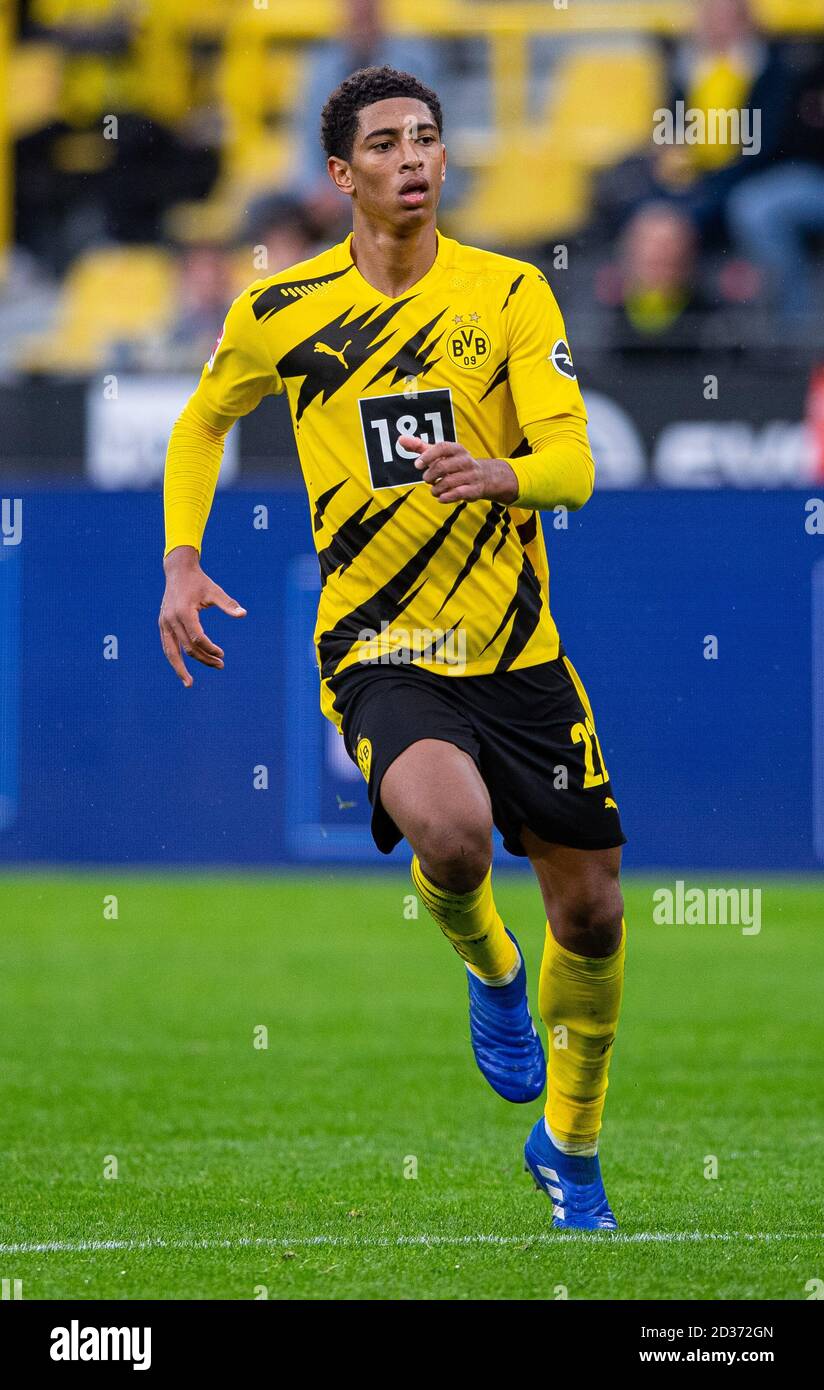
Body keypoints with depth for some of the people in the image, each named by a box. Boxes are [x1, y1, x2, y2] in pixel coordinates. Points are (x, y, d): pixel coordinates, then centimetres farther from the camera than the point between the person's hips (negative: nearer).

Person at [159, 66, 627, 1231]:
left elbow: (574, 464, -12)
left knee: (590, 905, 6)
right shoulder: (279, 312, -1)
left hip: (517, 647, 2)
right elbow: (202, 424, 19)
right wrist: (182, 564, 5)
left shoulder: (509, 293, -3)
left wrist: (498, 474, -34)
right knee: (451, 832, -32)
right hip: (378, 646, -2)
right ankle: (490, 970, 5)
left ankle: (570, 1147, 32)